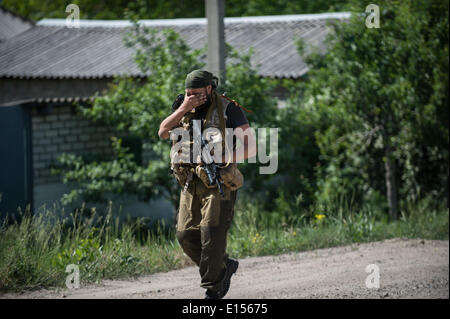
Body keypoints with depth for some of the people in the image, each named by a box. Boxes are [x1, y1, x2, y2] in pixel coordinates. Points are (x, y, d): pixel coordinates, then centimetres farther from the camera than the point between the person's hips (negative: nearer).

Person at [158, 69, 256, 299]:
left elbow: (250, 147, -9)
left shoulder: (228, 109, -6)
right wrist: (183, 108, -13)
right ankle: (224, 267, 22)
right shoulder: (186, 111, 11)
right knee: (186, 236, 2)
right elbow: (163, 132, -3)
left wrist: (220, 157, -19)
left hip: (218, 184, -6)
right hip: (191, 184, 6)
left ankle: (213, 291, -2)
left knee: (212, 236, -11)